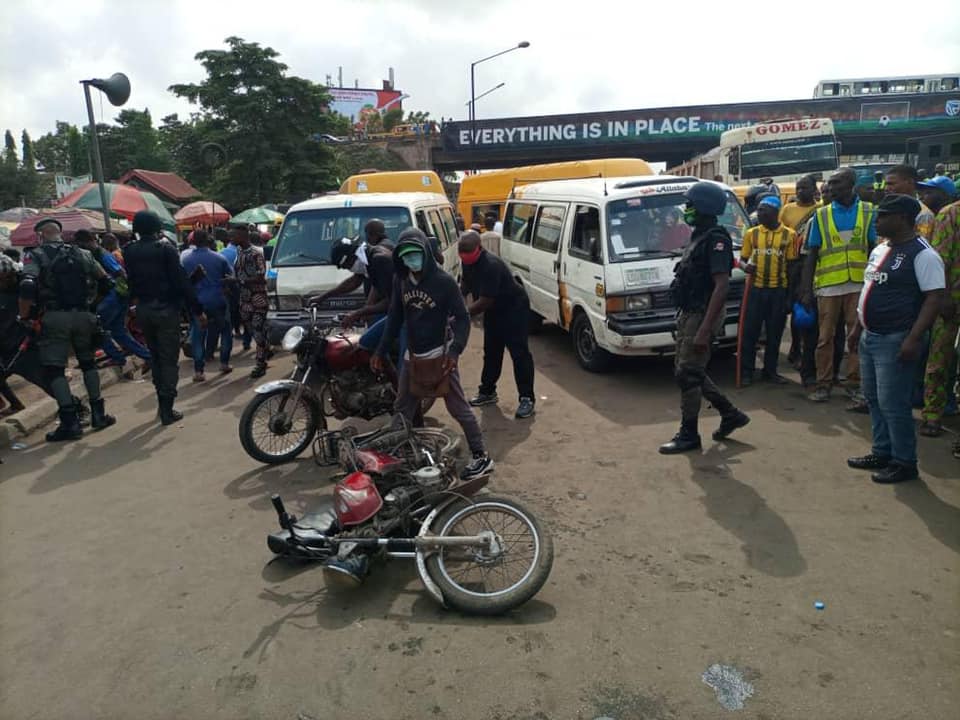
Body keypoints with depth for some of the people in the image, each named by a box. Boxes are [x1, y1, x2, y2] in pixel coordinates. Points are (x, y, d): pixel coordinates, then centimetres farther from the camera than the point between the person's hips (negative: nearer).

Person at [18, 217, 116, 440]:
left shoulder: (35, 255, 1)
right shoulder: (82, 254, 12)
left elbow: (28, 288, -14)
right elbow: (105, 283, 12)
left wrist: (24, 315, -2)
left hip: (54, 317, -4)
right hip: (83, 315, 4)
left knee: (53, 369, 3)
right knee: (88, 362, 19)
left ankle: (70, 422, -2)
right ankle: (98, 414, 19)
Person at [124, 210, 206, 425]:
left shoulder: (129, 251, 4)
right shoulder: (165, 248, -11)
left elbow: (130, 281, 8)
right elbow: (180, 281, -14)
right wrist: (197, 310, -11)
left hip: (143, 309, 5)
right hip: (166, 309, -5)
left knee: (155, 357, 18)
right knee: (169, 359, 0)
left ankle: (162, 402, 24)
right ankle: (167, 409, -1)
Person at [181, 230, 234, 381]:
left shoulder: (185, 260, -3)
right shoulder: (219, 258, -5)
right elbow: (231, 277, 3)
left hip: (197, 302, 1)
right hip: (218, 301, -1)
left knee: (198, 336, 5)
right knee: (225, 331, 17)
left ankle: (198, 371, 1)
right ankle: (224, 363, 19)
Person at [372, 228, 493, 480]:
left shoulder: (443, 281, -14)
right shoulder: (400, 280, 3)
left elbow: (462, 318, -12)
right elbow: (395, 317, 12)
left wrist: (455, 350, -26)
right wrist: (381, 351, 10)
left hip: (439, 355, -6)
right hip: (412, 355, 6)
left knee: (458, 409, -3)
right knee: (402, 410, 14)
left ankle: (481, 457, 5)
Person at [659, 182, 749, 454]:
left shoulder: (715, 240, -17)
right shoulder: (699, 237, 13)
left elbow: (721, 286, -23)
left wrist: (704, 329, -27)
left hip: (701, 316, -10)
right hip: (689, 314, 10)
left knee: (687, 374, -3)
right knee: (688, 372, 16)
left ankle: (689, 435, 10)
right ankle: (730, 414, 28)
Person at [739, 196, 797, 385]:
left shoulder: (789, 235, 1)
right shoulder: (751, 233, 5)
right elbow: (742, 259, 12)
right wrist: (746, 266, -13)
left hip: (778, 291, 0)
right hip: (756, 289, 0)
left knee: (775, 334, 8)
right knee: (750, 332, 1)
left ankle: (770, 370, 20)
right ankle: (746, 371, 10)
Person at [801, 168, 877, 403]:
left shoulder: (868, 212, 4)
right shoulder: (821, 215, 5)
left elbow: (875, 249, 7)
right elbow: (811, 255, 4)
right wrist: (807, 290, 0)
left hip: (858, 284, 0)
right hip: (828, 286, 0)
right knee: (825, 337, 3)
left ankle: (856, 383, 14)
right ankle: (823, 385, 11)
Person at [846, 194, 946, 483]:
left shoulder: (922, 254, -14)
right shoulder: (880, 250, 13)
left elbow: (935, 298, -18)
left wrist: (913, 339, -24)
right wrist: (857, 328, 21)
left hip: (895, 341, -9)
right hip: (870, 337, 9)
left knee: (892, 403, -4)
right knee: (874, 398, 15)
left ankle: (905, 462, 9)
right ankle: (882, 453, 28)